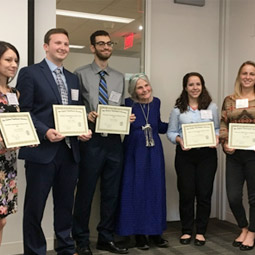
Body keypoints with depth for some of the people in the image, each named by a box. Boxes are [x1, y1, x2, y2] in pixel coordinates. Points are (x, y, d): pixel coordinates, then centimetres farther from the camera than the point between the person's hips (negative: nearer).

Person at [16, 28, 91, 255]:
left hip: (70, 151, 6)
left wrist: (84, 130, -2)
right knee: (35, 206, 5)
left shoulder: (73, 78, 16)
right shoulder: (29, 73, -2)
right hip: (42, 150, -5)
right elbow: (23, 111, -8)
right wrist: (45, 132, -21)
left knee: (66, 204, 15)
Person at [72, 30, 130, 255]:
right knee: (85, 192, 3)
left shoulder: (119, 78, 15)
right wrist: (87, 116, -20)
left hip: (114, 141, 5)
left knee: (112, 193, 11)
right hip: (92, 141, -4)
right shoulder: (81, 74, 0)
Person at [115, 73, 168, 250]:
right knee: (136, 191, 2)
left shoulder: (156, 102, 5)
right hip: (134, 152, -4)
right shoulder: (127, 104, -8)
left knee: (155, 190, 8)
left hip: (154, 152, 4)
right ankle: (139, 233, 16)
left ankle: (155, 232, 22)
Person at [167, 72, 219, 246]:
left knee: (204, 193, 3)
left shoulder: (212, 107, 6)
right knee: (186, 193, 5)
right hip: (185, 155, 0)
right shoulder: (178, 109, 4)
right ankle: (187, 230, 21)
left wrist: (217, 138, -12)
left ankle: (201, 232, 19)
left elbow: (218, 128, 9)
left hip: (207, 154, 0)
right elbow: (171, 132, 5)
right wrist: (179, 140, -14)